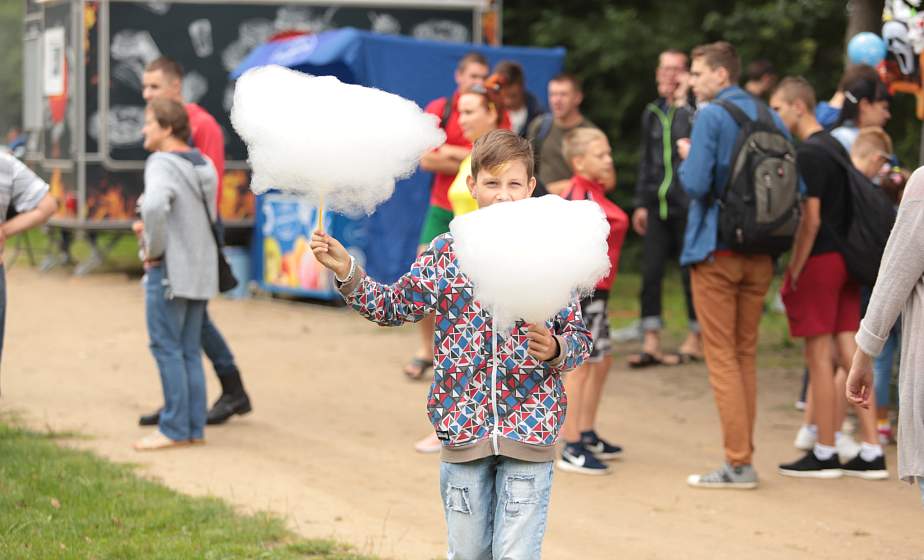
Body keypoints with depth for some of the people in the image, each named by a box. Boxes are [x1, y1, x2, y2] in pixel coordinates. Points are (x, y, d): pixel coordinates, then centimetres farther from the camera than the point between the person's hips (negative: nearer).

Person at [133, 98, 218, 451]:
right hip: (200, 269, 8)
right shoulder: (203, 166, 11)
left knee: (166, 348, -2)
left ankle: (175, 429, -1)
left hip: (169, 269, -8)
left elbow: (154, 206, -34)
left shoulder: (162, 165, -15)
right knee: (189, 352, 11)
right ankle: (194, 428, 13)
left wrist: (154, 248, -19)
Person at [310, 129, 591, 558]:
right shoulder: (447, 251, 3)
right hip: (463, 427, 2)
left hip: (529, 430, -2)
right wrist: (345, 271, -5)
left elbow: (579, 337, 2)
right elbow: (393, 306, 7)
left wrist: (554, 349, -19)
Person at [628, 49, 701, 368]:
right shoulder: (653, 112, 15)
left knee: (690, 273, 2)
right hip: (657, 206, 6)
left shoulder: (694, 110, -5)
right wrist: (641, 203, 17)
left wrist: (682, 101, -19)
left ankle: (694, 342, 14)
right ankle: (651, 344, 7)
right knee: (650, 273, 2)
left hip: (687, 206, -6)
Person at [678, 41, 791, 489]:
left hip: (716, 249, -6)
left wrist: (686, 157, 0)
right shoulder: (771, 118, 8)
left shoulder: (711, 116, -10)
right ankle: (743, 458, 15)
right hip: (761, 254, 6)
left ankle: (738, 462, -3)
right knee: (746, 355, 13)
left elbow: (695, 184, -19)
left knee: (722, 357, -1)